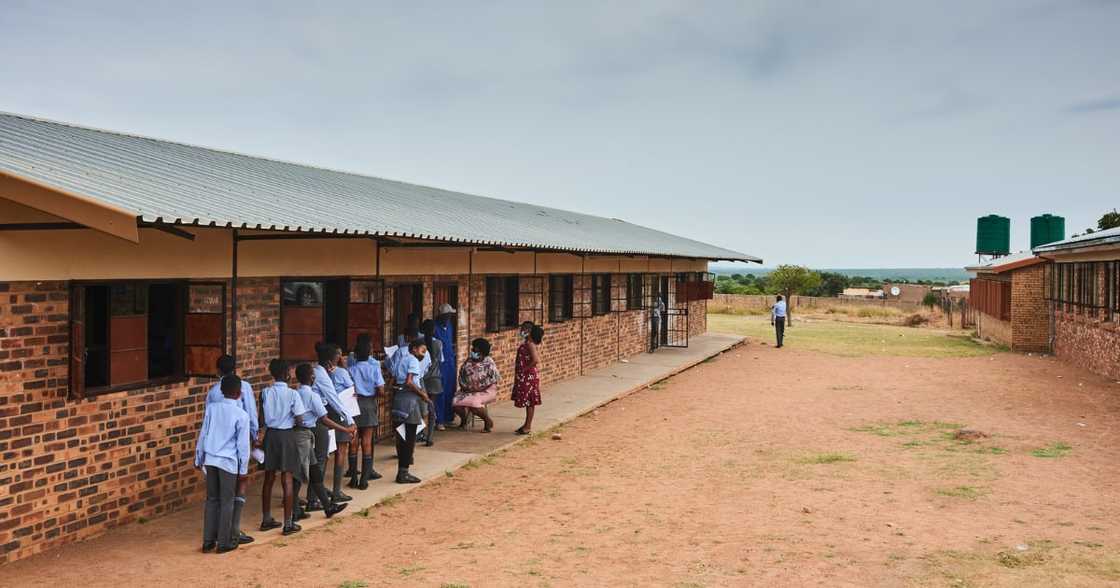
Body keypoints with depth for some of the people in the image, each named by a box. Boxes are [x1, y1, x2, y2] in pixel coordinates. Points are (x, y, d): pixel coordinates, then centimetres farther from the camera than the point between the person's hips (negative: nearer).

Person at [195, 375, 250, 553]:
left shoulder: (211, 408, -1)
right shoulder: (241, 415, -12)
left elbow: (203, 435, 5)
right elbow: (243, 445, -8)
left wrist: (198, 458, 16)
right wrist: (243, 468, 2)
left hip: (210, 460, 4)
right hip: (229, 462, -4)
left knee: (211, 500, 14)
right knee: (227, 502, 7)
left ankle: (208, 541, 19)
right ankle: (224, 542, 13)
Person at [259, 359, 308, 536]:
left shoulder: (265, 393, -2)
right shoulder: (292, 394, -12)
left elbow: (263, 417, 0)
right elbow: (299, 419, -11)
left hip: (270, 435, 4)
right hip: (286, 435, -4)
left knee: (269, 478, 13)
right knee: (287, 480, 0)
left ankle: (266, 519, 23)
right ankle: (288, 523, 2)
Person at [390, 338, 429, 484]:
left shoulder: (402, 360, 18)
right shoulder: (413, 361, -8)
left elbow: (393, 382, 14)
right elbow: (409, 382, -19)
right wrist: (422, 394, -11)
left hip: (398, 397, 9)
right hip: (410, 399, -9)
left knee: (402, 437, 13)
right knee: (409, 438, -3)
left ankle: (402, 471, 18)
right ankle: (403, 473, -1)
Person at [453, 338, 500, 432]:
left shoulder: (489, 363, -10)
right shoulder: (468, 361, 4)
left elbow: (494, 379, -14)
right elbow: (461, 375, 11)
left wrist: (479, 389, -17)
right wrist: (464, 386, -6)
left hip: (486, 391, -5)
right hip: (468, 390, 5)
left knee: (473, 403, -33)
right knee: (456, 403, -18)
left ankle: (488, 421, -6)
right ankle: (463, 420, 14)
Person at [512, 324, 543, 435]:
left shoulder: (530, 344, -17)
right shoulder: (528, 343, 10)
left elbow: (535, 360, -28)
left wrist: (526, 368, -18)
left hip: (529, 376, -9)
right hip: (525, 377, 9)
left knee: (529, 401, -2)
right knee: (528, 401, 15)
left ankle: (528, 427, 4)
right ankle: (527, 425, 23)